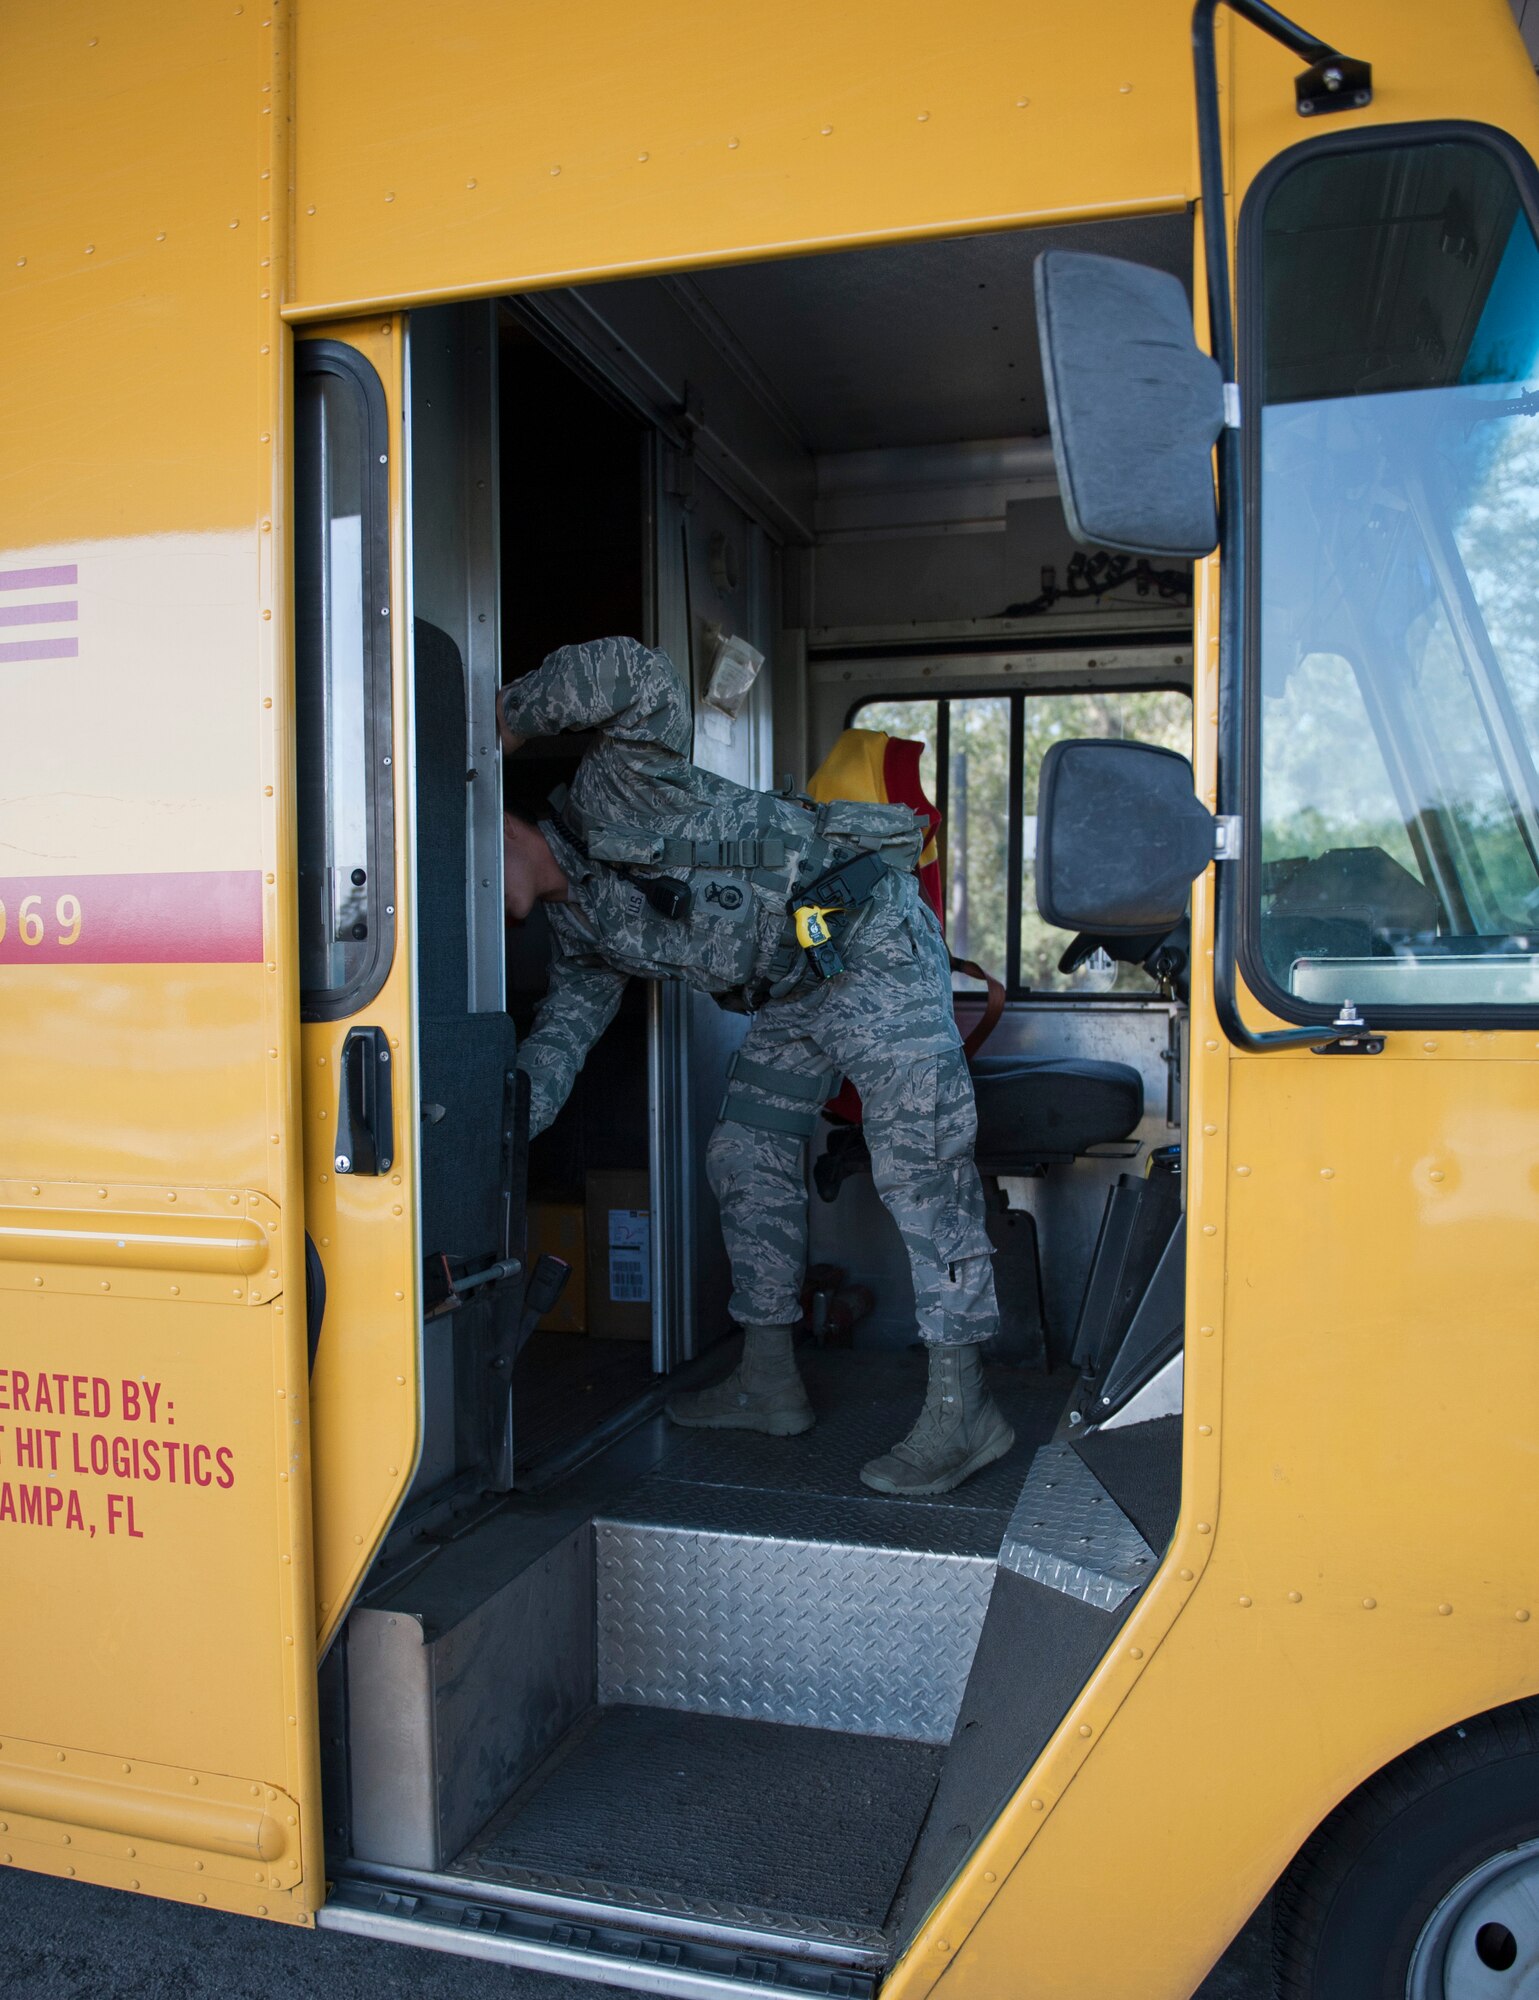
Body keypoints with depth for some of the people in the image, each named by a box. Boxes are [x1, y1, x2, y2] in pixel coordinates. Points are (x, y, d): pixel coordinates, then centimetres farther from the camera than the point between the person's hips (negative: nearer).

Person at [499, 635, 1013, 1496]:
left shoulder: (614, 794, -10)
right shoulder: (577, 927, 15)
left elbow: (638, 672, -26)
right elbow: (560, 1038, 7)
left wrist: (511, 716, -17)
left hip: (871, 938, -10)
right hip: (793, 990, 10)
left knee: (919, 1162, -11)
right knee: (749, 1158, 10)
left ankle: (961, 1408, -9)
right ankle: (770, 1381, 22)